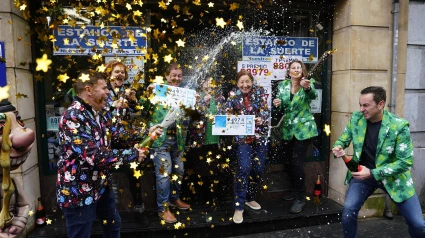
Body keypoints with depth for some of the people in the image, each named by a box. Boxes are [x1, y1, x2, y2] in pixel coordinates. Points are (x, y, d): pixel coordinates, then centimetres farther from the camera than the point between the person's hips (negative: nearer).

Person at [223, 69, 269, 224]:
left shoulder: (260, 91, 0)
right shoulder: (233, 95, 0)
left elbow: (266, 110, -6)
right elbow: (227, 113, -3)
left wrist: (261, 119, -27)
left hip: (260, 135, 2)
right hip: (243, 137, -2)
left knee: (258, 169, 6)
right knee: (244, 168, -12)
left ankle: (250, 198, 29)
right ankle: (239, 207, -3)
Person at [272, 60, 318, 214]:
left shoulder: (307, 84, -7)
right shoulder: (282, 85, 4)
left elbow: (314, 95, -30)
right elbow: (281, 108, 9)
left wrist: (308, 87, -52)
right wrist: (277, 104, -14)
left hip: (303, 129, -5)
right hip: (287, 129, 5)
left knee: (297, 162, -9)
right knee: (288, 162, 11)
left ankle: (300, 198, 5)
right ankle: (295, 190, 32)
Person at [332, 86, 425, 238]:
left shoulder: (399, 126, -19)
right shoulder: (356, 119, -9)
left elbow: (406, 161, -18)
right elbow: (342, 140, 3)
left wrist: (373, 173, -26)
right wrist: (338, 148, -22)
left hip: (393, 176, -1)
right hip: (363, 172, 2)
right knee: (348, 211, -15)